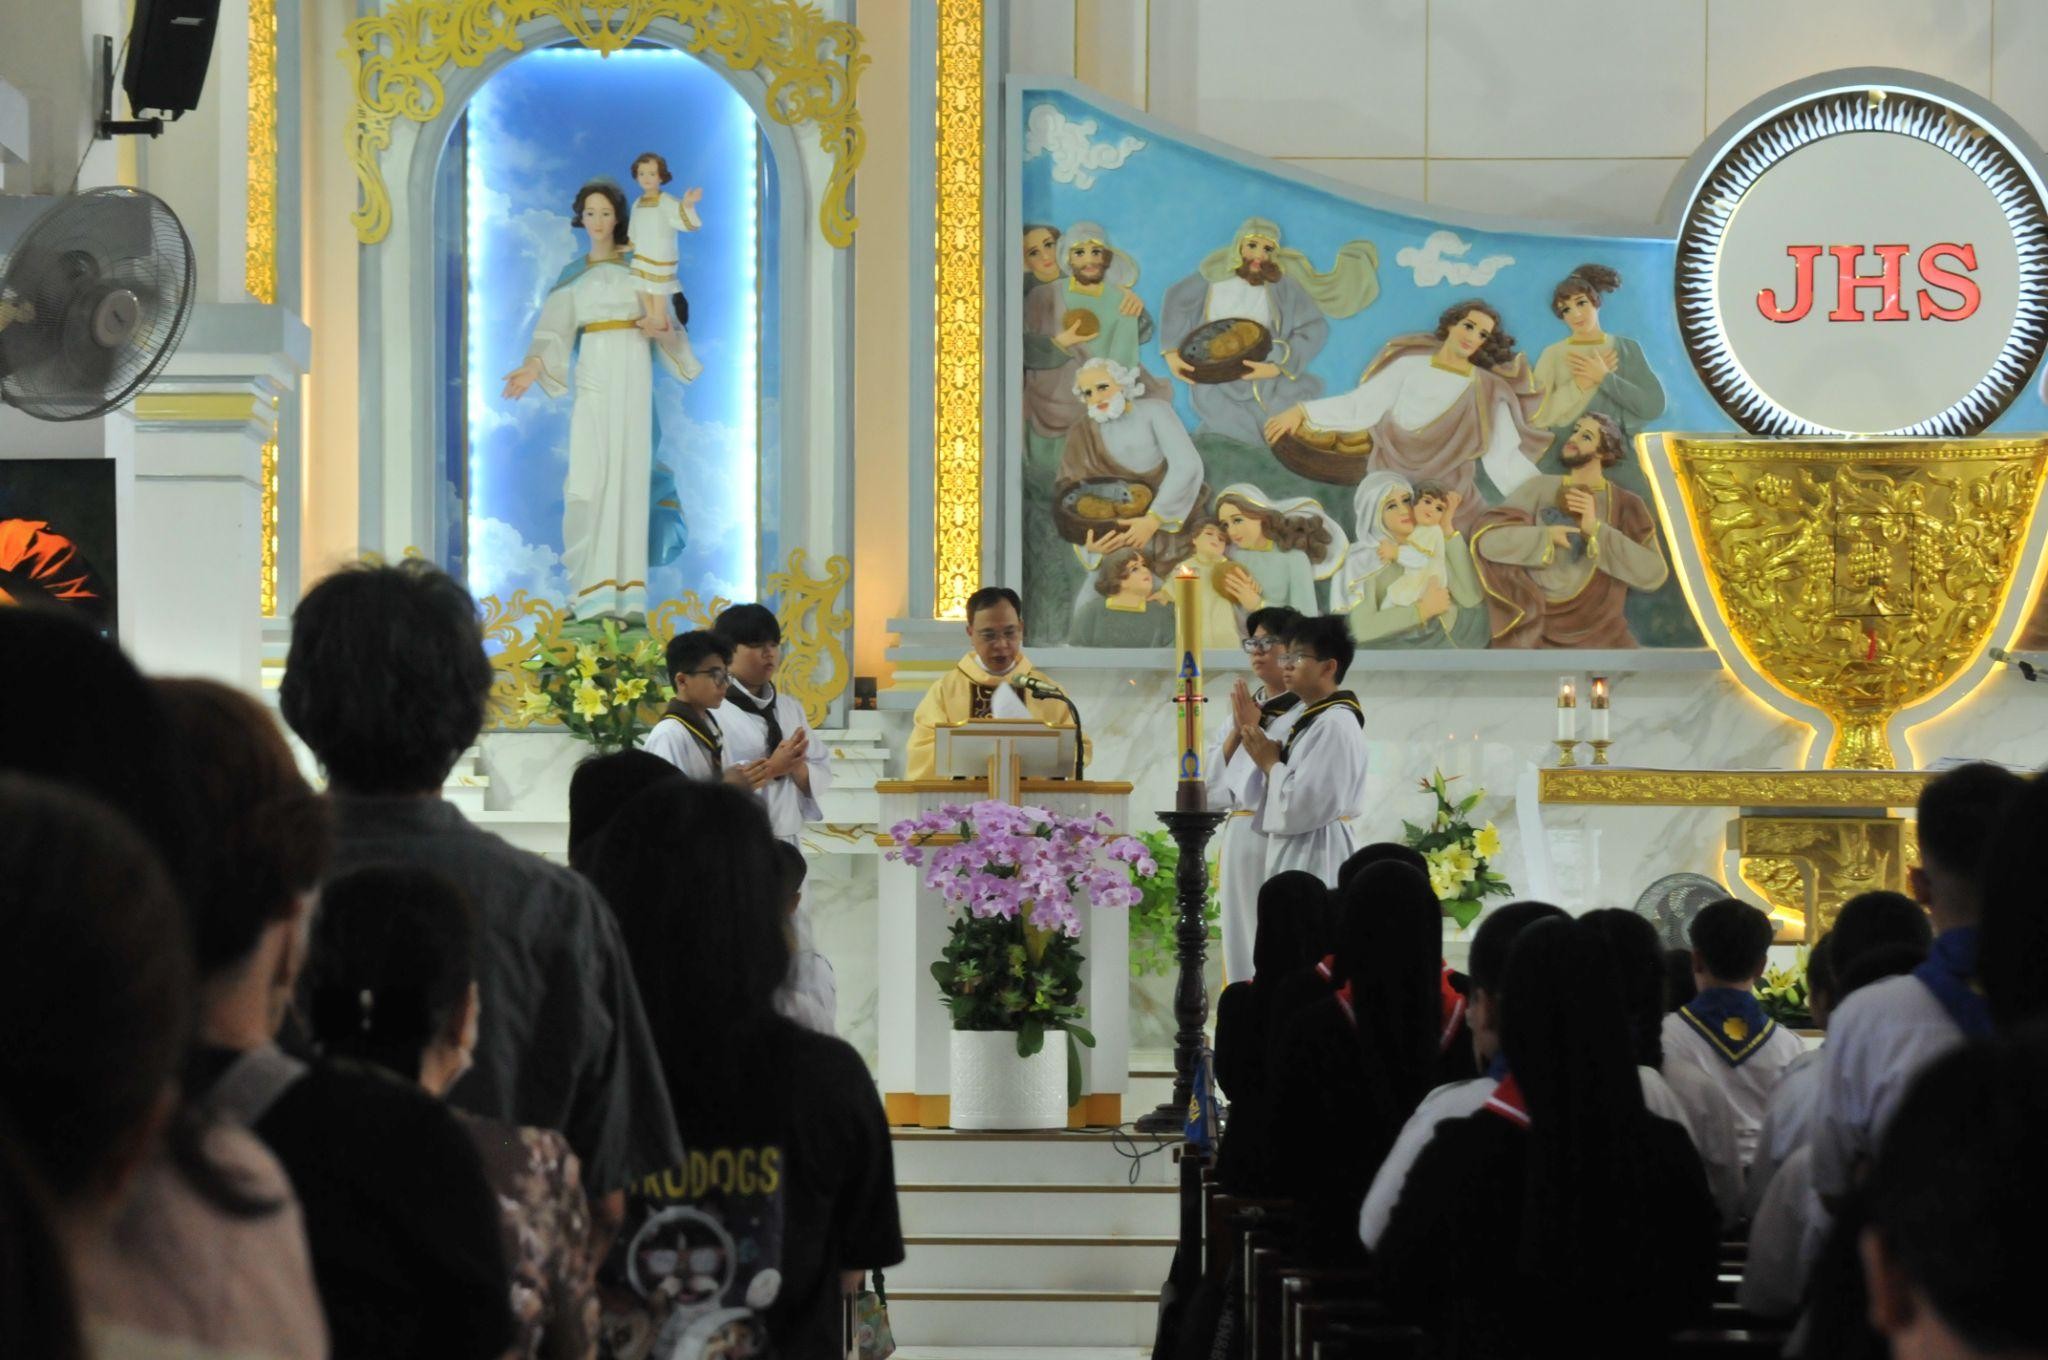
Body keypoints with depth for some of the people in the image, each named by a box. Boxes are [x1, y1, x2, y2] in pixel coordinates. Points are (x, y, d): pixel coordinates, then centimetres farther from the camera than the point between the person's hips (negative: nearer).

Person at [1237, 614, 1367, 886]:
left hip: (1315, 856, -10)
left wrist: (1270, 763, -8)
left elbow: (1304, 805, -23)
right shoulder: (1303, 717, 15)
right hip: (1292, 851, 10)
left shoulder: (1336, 725, -15)